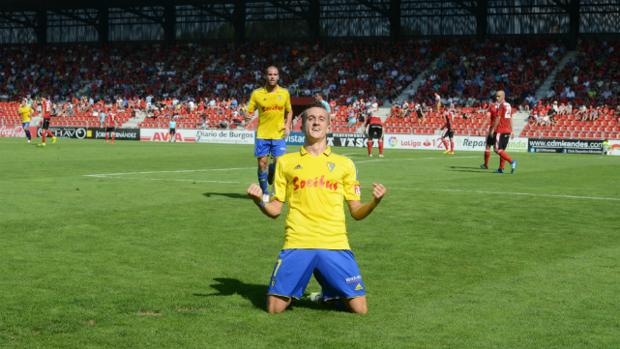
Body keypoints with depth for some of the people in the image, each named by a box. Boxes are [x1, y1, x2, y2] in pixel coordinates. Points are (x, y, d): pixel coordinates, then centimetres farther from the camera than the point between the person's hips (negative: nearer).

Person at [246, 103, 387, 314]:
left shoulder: (344, 164, 13)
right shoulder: (286, 162, 12)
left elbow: (357, 213, 11)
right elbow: (275, 210, 12)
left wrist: (375, 201, -10)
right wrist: (259, 201, -9)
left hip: (335, 245, 0)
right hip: (296, 245, 0)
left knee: (360, 310, -5)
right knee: (274, 309, -9)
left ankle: (329, 294, 27)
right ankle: (295, 293, 26)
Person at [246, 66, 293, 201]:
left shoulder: (284, 93, 4)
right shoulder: (257, 93, -2)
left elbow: (289, 111, 17)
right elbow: (249, 112, 2)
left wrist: (287, 126, 2)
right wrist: (248, 115, -21)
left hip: (278, 134, 1)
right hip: (262, 134, -1)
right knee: (262, 163, -1)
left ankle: (271, 172, 29)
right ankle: (264, 192, 14)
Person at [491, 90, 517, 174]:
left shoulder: (501, 105, -10)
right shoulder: (509, 105, 15)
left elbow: (498, 118, -14)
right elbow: (510, 119, 17)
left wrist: (493, 129, -10)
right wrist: (511, 131, 19)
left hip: (500, 130, -8)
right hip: (508, 130, 9)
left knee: (497, 149, -8)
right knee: (502, 149, 12)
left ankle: (511, 161, -21)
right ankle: (501, 168, 10)